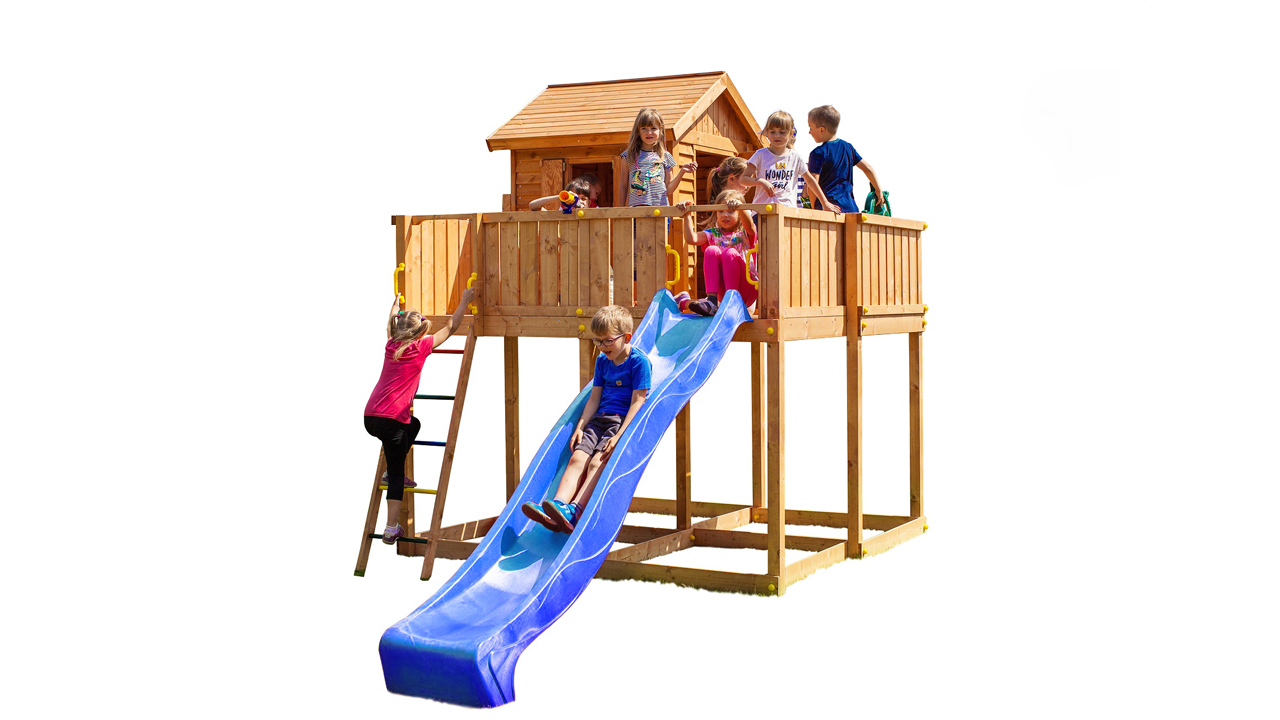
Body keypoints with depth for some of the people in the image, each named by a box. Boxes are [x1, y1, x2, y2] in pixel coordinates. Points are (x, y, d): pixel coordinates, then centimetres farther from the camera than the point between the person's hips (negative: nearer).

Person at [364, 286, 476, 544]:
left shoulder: (391, 344, 13)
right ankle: (391, 529, 1)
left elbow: (391, 323, 37)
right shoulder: (420, 347, -2)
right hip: (391, 420, -7)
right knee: (396, 474, 3)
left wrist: (396, 303, 55)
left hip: (371, 416, 7)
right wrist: (464, 301, 18)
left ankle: (394, 473, 25)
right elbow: (450, 328, 8)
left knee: (414, 424, 34)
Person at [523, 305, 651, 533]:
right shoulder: (602, 361, 15)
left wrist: (619, 436, -20)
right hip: (599, 420, 7)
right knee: (577, 458, -17)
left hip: (625, 421, -7)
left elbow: (637, 402, -12)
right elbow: (594, 398, 15)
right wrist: (580, 426, 1)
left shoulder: (639, 362, -7)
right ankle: (559, 504, -35)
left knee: (597, 462, -26)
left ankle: (573, 512, -42)